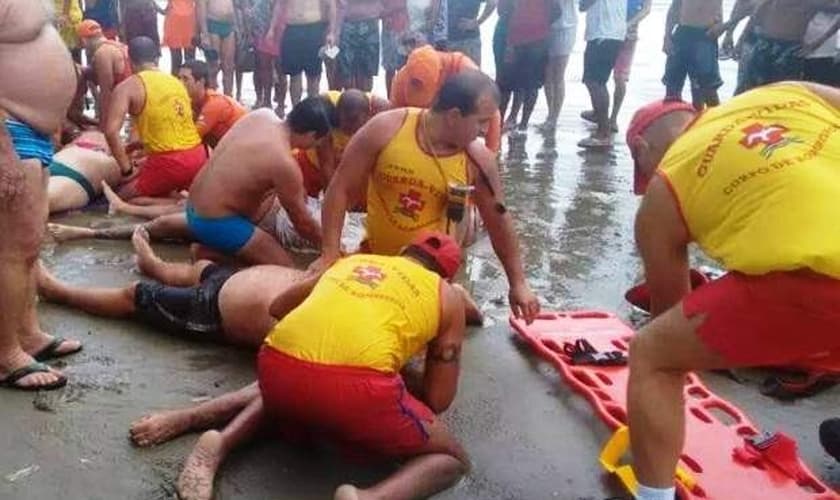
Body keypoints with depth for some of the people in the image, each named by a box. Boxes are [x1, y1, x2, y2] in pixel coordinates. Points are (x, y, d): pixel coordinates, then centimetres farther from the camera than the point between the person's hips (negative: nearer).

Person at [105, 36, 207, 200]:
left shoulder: (128, 87, -3)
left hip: (168, 162, -6)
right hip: (198, 156, 7)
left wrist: (127, 169, -5)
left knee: (123, 197, 14)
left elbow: (111, 131, -14)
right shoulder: (176, 81, 15)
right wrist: (139, 145, 35)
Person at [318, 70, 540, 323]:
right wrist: (330, 254, -15)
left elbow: (499, 221, 0)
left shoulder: (478, 160, -13)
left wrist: (518, 283, 4)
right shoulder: (386, 129, -18)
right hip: (374, 257, 1)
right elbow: (341, 189, -11)